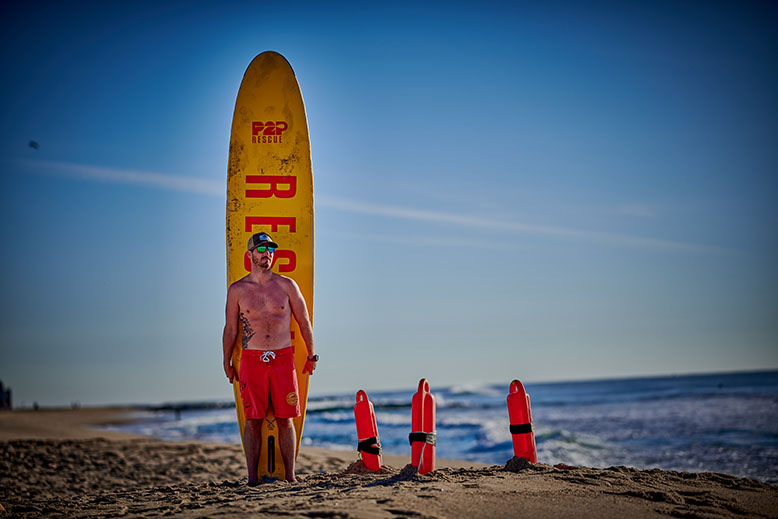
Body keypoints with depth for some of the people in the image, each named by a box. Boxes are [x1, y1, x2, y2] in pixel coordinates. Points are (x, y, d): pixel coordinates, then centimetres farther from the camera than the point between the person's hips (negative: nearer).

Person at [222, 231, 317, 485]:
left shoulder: (286, 285, 6)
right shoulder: (237, 290, 5)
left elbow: (304, 321, 12)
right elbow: (230, 329, 11)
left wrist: (312, 356, 11)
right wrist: (227, 362, 9)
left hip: (283, 358, 1)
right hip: (252, 359, 0)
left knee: (285, 419, 1)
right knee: (252, 421, -1)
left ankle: (290, 476, 7)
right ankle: (252, 478, 3)